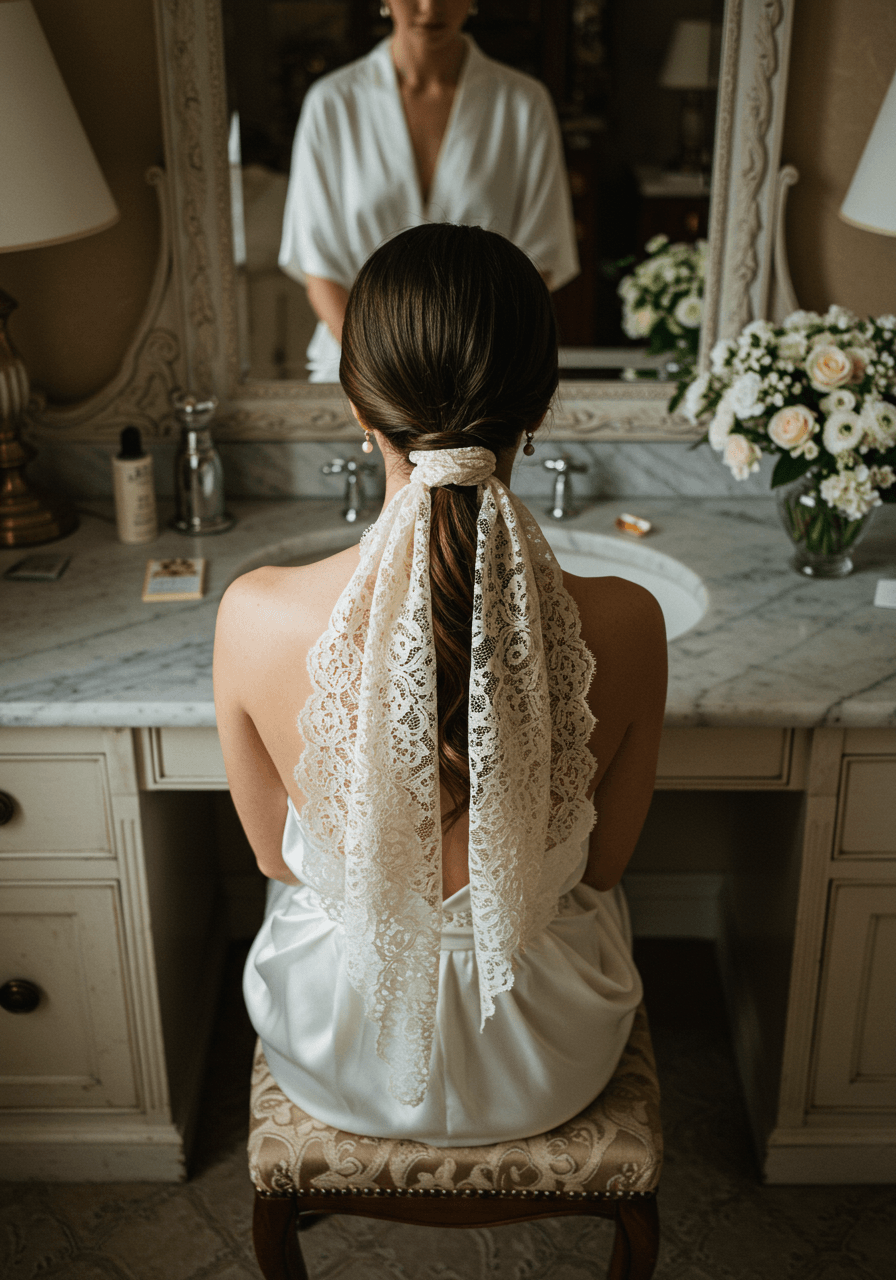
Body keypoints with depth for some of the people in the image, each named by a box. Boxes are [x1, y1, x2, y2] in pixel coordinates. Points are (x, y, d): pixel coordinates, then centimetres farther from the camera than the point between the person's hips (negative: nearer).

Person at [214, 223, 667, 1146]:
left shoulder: (255, 618, -31)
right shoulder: (622, 626, -30)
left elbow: (274, 855, -10)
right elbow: (602, 863, -10)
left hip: (334, 1060, 0)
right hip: (547, 1068, 1)